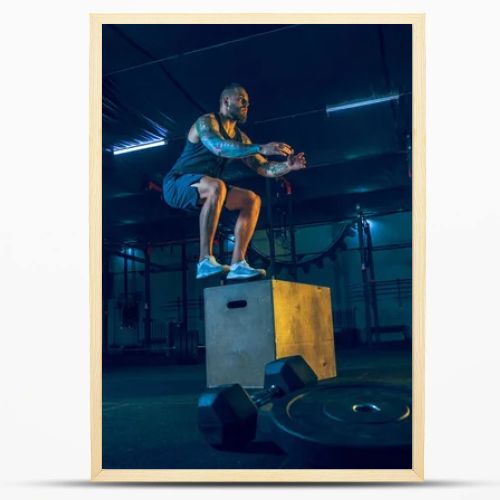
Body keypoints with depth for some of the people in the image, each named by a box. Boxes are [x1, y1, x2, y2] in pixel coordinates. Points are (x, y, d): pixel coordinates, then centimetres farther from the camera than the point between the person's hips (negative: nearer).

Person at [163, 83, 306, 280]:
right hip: (178, 184, -8)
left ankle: (237, 264, -13)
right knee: (216, 186, -37)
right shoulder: (206, 122, -11)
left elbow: (263, 168, 7)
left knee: (252, 200, -4)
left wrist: (287, 166, -13)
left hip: (204, 192, 8)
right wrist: (261, 148, -37)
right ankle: (205, 260, -37)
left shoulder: (240, 137, 11)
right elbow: (219, 147, -33)